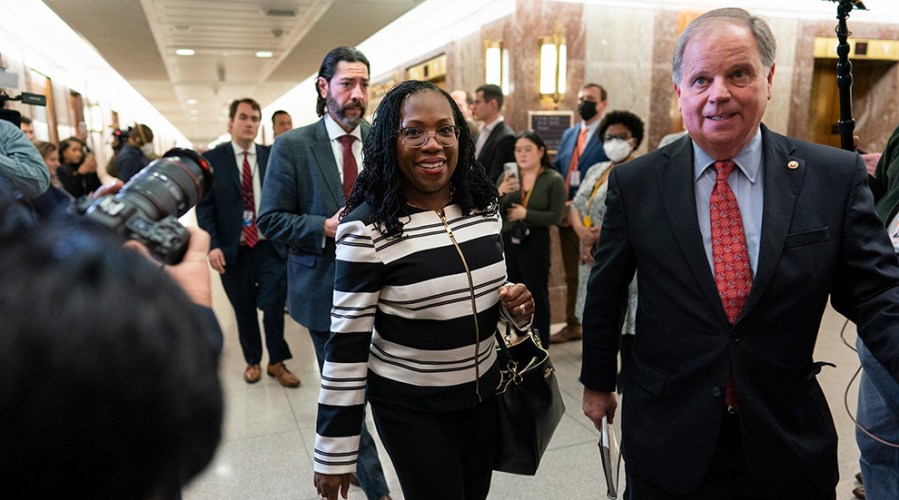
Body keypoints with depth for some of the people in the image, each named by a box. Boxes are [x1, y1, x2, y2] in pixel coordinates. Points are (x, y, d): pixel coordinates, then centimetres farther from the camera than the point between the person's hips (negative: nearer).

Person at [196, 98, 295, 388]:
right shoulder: (212, 159, 1)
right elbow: (204, 207, -2)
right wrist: (212, 245, -12)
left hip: (270, 247, 0)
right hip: (233, 250, 0)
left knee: (274, 307, -1)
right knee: (244, 311, 12)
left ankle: (277, 363, 21)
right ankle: (252, 361, 32)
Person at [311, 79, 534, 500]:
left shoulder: (483, 205, -2)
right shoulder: (367, 228, -20)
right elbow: (346, 343, -17)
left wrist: (515, 307, -9)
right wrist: (335, 452, -12)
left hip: (483, 390, 6)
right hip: (410, 406, -5)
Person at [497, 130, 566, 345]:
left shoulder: (554, 180, -6)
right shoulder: (508, 177, 5)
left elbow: (556, 216, -12)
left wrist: (526, 214, -14)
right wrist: (500, 193, -16)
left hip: (535, 242, -4)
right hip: (508, 241, 4)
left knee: (536, 296, 4)